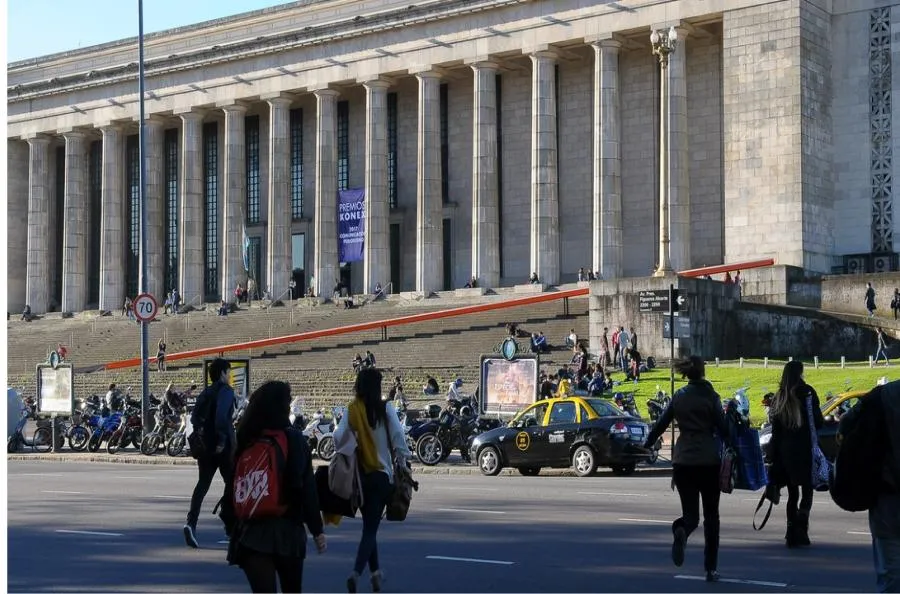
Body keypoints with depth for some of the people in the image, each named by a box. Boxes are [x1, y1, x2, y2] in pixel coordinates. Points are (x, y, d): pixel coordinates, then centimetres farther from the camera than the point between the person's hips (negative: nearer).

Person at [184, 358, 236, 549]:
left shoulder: (205, 393, 14)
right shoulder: (225, 391, -9)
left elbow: (194, 417, 11)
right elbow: (221, 416, -23)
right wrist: (222, 440, -21)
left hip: (205, 445, 6)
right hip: (223, 447, -6)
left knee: (202, 484, 4)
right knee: (232, 484, 7)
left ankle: (191, 523, -13)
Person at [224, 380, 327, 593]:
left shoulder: (245, 441, 2)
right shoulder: (294, 440, -8)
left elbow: (232, 487, 4)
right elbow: (307, 488, -10)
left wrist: (230, 521, 14)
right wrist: (317, 529, -6)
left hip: (251, 532, 2)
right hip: (288, 529, -2)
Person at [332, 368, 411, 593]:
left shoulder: (351, 410, -3)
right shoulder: (385, 408, -8)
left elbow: (339, 438, -9)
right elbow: (398, 438, -11)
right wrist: (402, 463, 1)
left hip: (359, 474, 3)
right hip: (381, 474, -3)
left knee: (369, 525, 19)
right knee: (371, 528, -2)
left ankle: (376, 573, 25)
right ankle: (356, 573, -21)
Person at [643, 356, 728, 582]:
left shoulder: (679, 396, 5)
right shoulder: (710, 396, -6)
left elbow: (661, 424, 10)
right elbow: (722, 429, -7)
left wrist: (646, 445, 22)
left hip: (683, 460, 3)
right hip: (708, 461, -3)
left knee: (691, 513, 7)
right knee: (711, 515, 9)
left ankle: (681, 530, -30)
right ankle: (711, 568, 7)